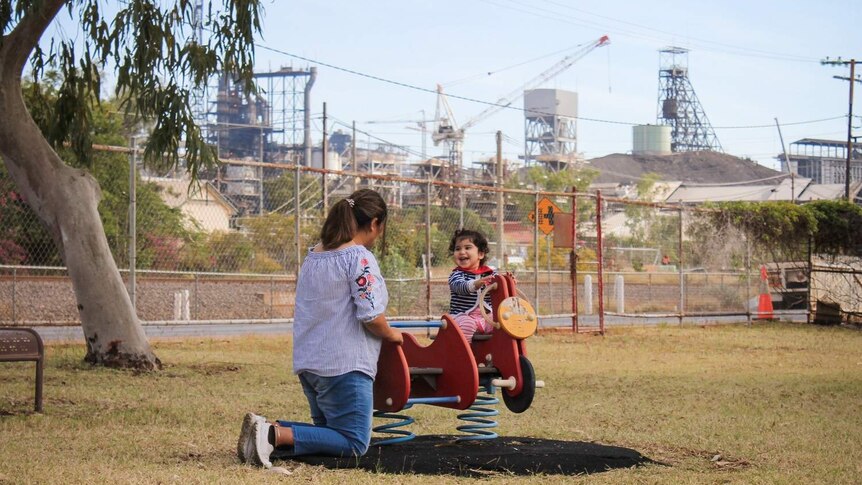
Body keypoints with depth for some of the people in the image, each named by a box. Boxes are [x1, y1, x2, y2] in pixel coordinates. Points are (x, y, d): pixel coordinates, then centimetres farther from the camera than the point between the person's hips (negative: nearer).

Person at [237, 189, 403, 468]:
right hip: (344, 365, -9)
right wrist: (392, 335, 2)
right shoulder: (359, 257, -12)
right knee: (354, 443, -2)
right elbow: (371, 317, -18)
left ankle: (265, 429, -3)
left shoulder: (313, 256, 14)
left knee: (329, 432, 21)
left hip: (308, 363, 9)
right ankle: (276, 435, -20)